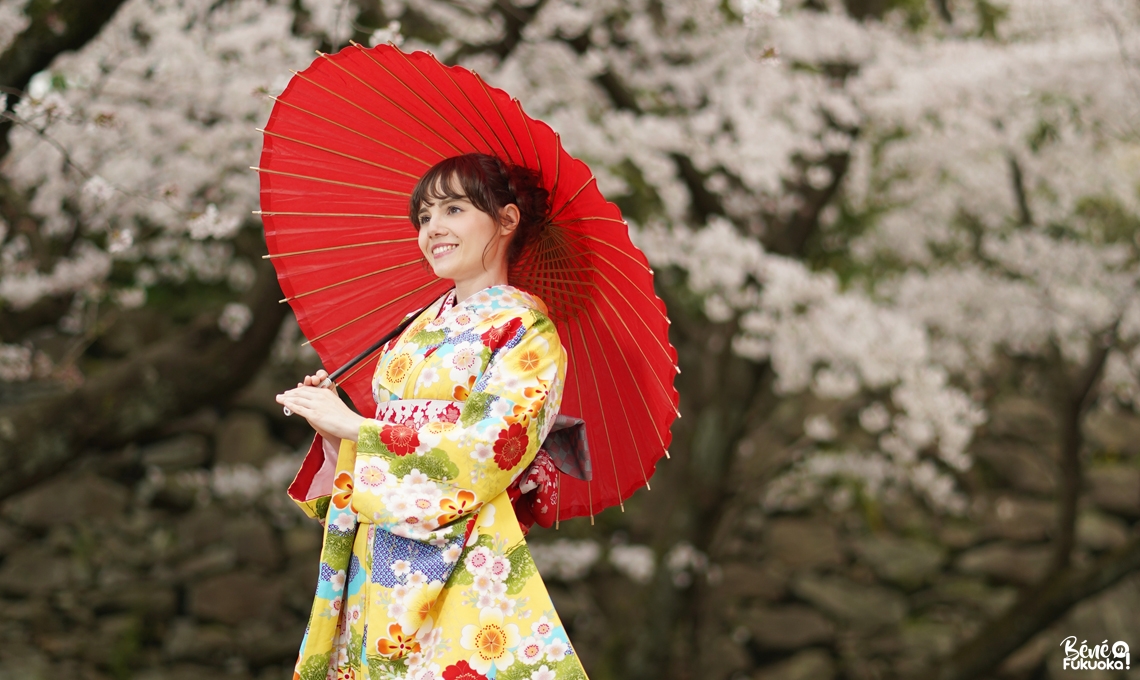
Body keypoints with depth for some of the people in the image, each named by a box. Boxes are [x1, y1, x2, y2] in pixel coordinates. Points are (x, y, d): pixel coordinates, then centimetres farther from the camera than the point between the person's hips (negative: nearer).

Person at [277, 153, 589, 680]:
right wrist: (331, 432, -2)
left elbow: (491, 450, -18)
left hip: (458, 571, -6)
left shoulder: (525, 331, -5)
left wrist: (352, 427, -14)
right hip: (377, 560, 6)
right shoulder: (421, 327, 17)